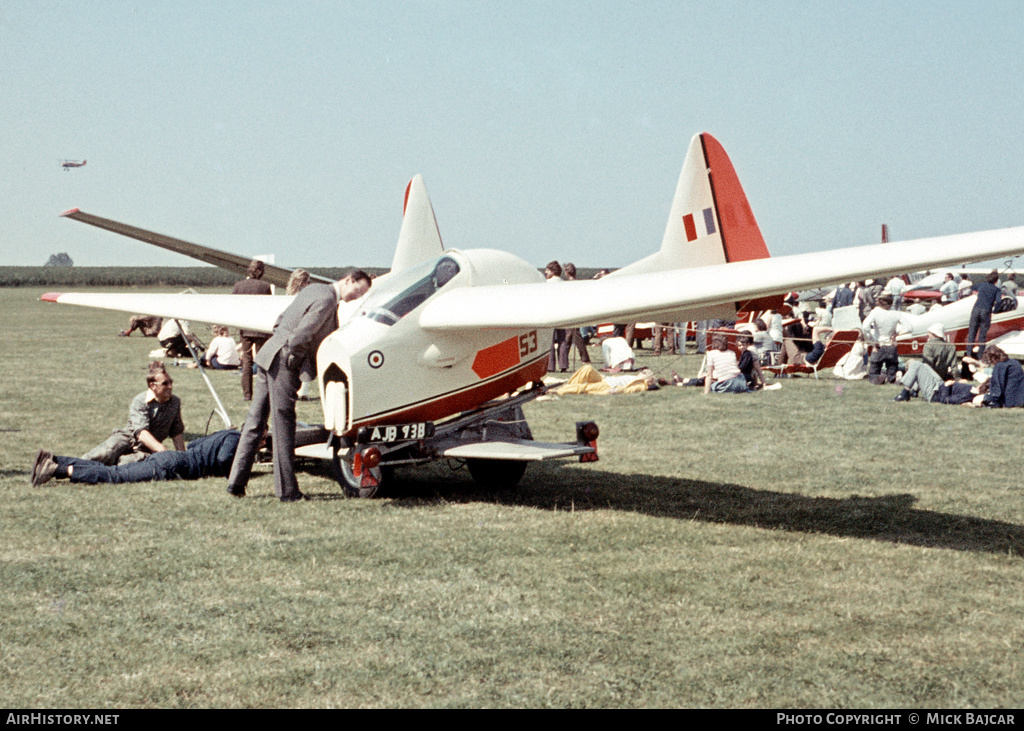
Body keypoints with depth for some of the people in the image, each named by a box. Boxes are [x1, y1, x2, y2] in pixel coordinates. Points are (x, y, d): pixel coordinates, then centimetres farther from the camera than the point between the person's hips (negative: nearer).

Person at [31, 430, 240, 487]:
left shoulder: (224, 435, 26)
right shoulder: (234, 439, -2)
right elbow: (223, 459, -21)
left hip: (163, 457, 8)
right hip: (171, 466, -8)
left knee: (108, 470, -1)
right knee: (114, 475, -17)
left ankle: (52, 460, -10)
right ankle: (57, 469, -26)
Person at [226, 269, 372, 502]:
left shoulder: (313, 290, 16)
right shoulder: (326, 300, -14)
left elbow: (281, 321, 21)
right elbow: (301, 336, -21)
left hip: (268, 355, 9)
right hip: (284, 363, -9)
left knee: (255, 422, 10)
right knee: (283, 424, -4)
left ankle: (236, 481, 13)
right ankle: (287, 490, 2)